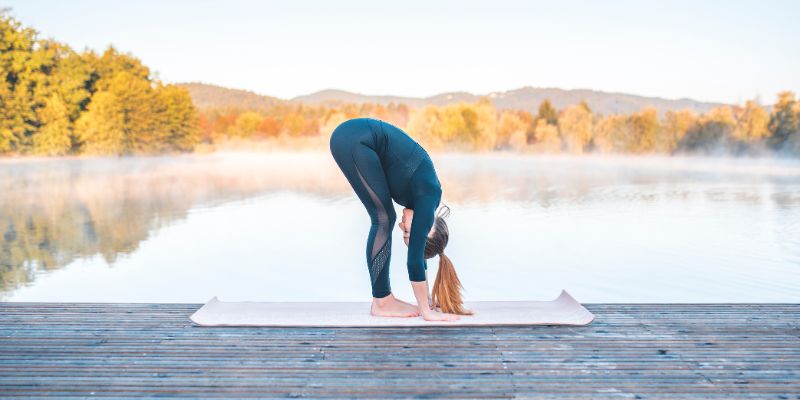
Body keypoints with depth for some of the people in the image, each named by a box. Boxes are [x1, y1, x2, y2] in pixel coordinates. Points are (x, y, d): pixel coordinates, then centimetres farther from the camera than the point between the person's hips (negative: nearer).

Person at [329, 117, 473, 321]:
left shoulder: (423, 196, 11)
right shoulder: (427, 198, -12)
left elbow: (417, 252, 20)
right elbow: (415, 258, -13)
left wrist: (427, 300, 26)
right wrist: (426, 311, -8)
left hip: (356, 139, 8)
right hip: (354, 139, -8)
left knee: (385, 218, 8)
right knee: (383, 219, -5)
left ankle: (383, 297, 12)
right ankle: (381, 303, -1)